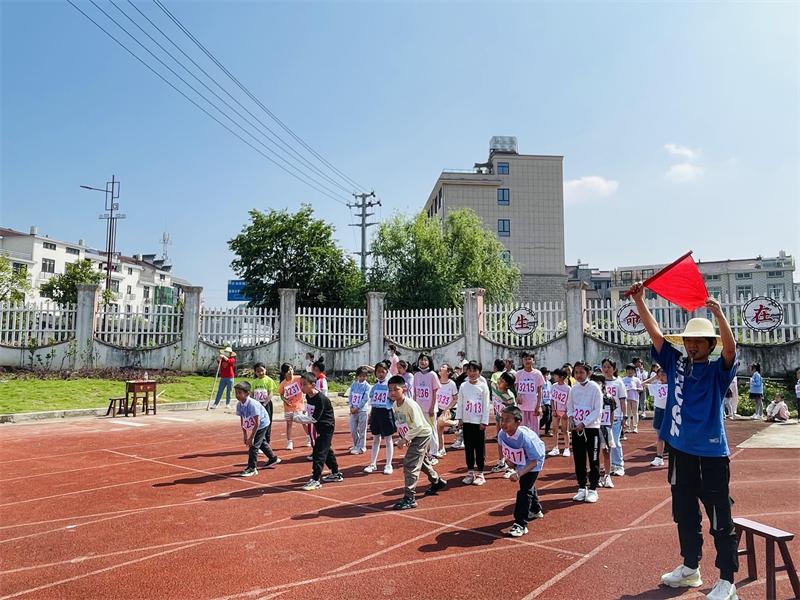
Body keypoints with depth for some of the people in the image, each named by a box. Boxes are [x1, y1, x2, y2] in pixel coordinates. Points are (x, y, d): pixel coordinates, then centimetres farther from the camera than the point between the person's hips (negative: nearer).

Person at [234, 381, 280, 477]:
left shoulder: (252, 404, -36)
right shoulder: (239, 405, -16)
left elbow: (257, 423, -35)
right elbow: (242, 420, -3)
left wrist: (251, 437, -33)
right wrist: (245, 434, -3)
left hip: (262, 423, -8)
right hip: (254, 425, 8)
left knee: (254, 444, -13)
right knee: (262, 442, 24)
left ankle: (251, 468, -1)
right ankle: (273, 459, 45)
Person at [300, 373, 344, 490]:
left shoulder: (321, 399, -27)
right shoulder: (308, 396, -1)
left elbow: (315, 418, -28)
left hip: (327, 426, -9)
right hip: (319, 426, 9)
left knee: (319, 452, -10)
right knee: (326, 450, 18)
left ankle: (316, 479, -6)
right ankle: (336, 474, 33)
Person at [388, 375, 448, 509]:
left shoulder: (410, 405, -30)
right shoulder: (395, 405, -6)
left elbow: (418, 426, -31)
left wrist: (405, 438, -29)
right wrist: (405, 437, 0)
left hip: (422, 434, -9)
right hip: (414, 436, 9)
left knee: (410, 464, -15)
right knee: (422, 461, 26)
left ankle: (409, 498, -10)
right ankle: (437, 482, 51)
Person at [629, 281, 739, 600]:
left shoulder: (718, 370, -5)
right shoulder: (676, 363, 6)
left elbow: (731, 348, -25)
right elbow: (654, 332, 2)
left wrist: (718, 314, -40)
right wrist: (639, 300, -4)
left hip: (712, 453, -5)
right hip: (680, 450, 5)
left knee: (720, 519, 3)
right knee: (685, 514, 18)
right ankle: (690, 568, 34)